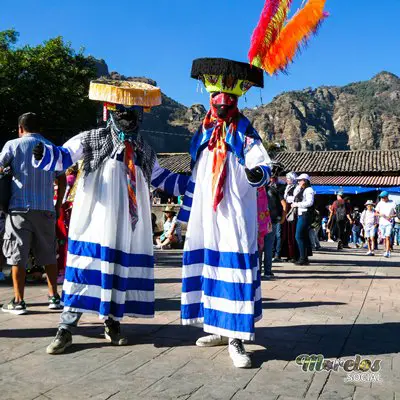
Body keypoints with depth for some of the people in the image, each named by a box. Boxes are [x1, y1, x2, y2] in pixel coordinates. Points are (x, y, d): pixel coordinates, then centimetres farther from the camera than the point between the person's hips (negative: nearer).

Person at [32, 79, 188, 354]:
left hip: (130, 228, 5)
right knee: (85, 271, -5)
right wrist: (44, 154, -28)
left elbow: (161, 177, 26)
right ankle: (66, 329, 5)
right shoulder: (92, 140, 3)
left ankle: (112, 323, 28)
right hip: (97, 223, -4)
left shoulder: (144, 151, 16)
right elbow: (63, 157, -6)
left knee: (123, 273, 11)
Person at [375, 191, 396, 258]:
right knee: (384, 238, 8)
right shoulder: (380, 203, 7)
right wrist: (380, 214, -10)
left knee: (387, 237, -15)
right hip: (382, 222, 4)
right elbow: (376, 213, 11)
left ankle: (387, 252, -19)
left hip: (389, 223, -4)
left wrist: (391, 216, -17)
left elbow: (396, 213, 2)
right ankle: (387, 251, 21)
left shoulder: (392, 203, -2)